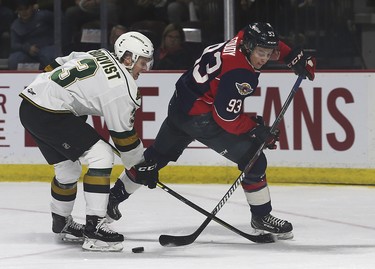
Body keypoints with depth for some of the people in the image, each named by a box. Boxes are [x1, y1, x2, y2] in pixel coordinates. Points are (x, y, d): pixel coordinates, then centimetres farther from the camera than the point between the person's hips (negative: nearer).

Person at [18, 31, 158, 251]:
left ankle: (62, 223, 44)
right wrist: (141, 165, 7)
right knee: (102, 156, -9)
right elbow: (123, 134, -5)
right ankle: (94, 227, -12)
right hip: (48, 113, -10)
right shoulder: (122, 84, -10)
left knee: (68, 168, 24)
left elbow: (55, 66, 23)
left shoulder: (99, 56, 15)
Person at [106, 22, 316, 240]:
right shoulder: (239, 75, -29)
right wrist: (257, 130, -17)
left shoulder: (243, 40, -4)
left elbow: (270, 45, 20)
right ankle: (261, 217, 4)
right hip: (200, 118, -10)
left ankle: (115, 195, 37)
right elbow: (227, 118, -24)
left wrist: (294, 56, 11)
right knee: (253, 160, -7)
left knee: (159, 155, 25)